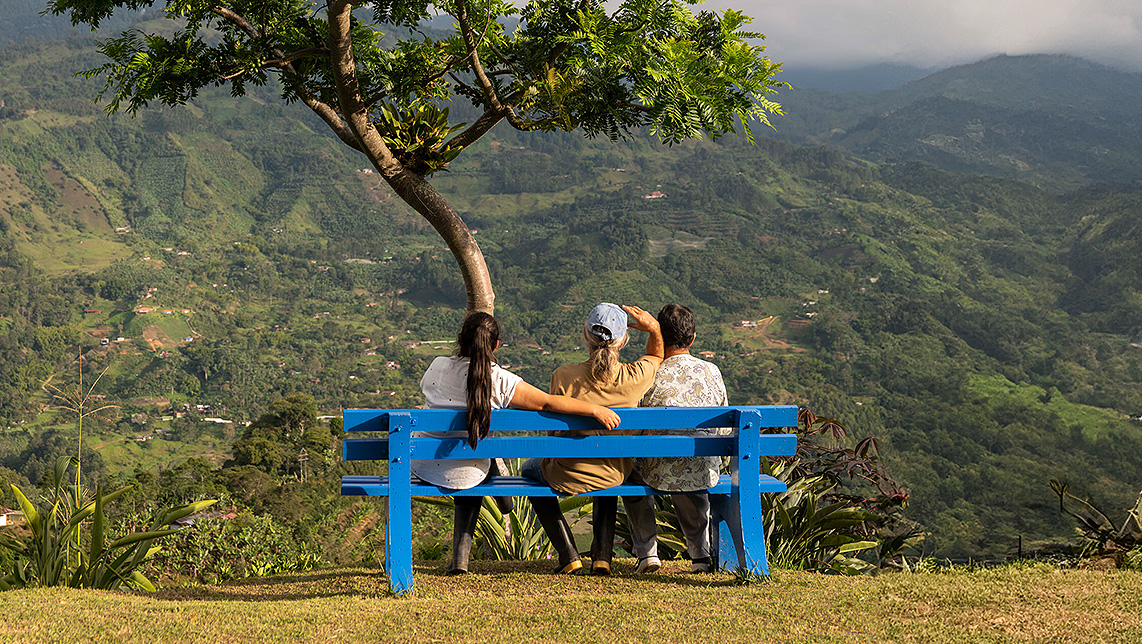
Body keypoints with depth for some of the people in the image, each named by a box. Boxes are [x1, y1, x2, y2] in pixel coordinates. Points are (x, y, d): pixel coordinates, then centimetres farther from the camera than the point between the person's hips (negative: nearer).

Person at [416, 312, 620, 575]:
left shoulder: (437, 367, -8)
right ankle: (460, 557, 30)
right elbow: (548, 402, -18)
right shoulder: (500, 381, -17)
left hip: (422, 466, 2)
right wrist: (596, 410, -10)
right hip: (465, 475, -2)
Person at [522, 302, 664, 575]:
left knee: (531, 469, 34)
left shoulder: (563, 376, -23)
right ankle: (602, 555, 32)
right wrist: (654, 328, -9)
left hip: (567, 478, -2)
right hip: (615, 476, 2)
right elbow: (656, 356, 7)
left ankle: (568, 553, 25)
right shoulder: (635, 377, -19)